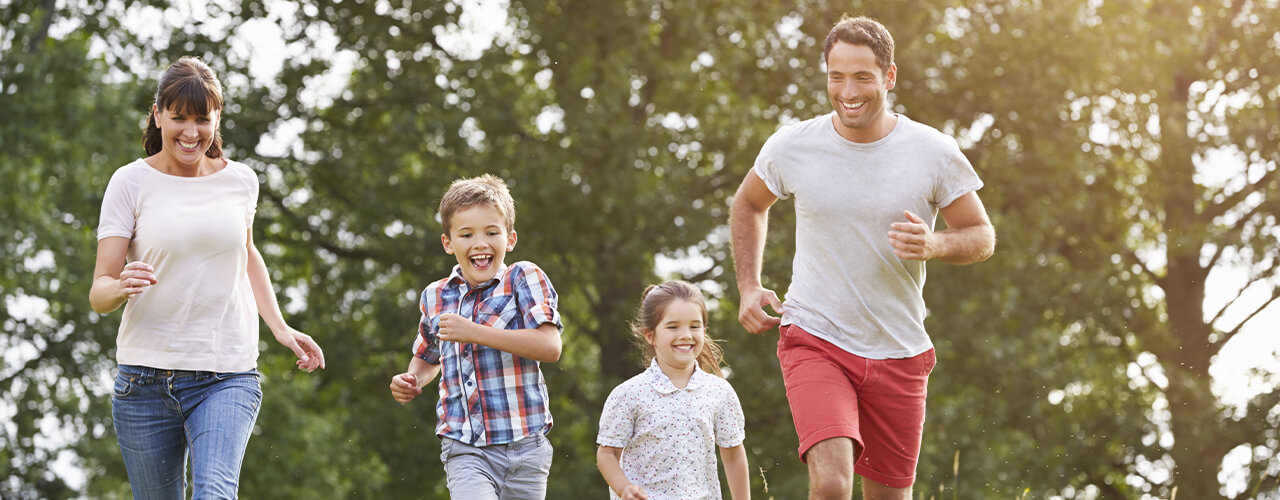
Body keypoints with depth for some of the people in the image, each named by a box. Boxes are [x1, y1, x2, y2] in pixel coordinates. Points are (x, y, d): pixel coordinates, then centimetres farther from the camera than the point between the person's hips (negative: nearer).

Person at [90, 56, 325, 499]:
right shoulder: (131, 183, -3)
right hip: (146, 376, 0)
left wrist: (280, 328, 15)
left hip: (226, 378, 1)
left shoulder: (240, 181, 6)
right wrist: (121, 287, -30)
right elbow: (98, 293, -6)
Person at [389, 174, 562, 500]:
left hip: (523, 446, -1)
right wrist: (412, 381, 8)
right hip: (465, 449, 2)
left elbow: (550, 347, -17)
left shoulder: (523, 278, -3)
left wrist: (473, 332, -19)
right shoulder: (435, 297, 11)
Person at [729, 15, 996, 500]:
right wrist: (748, 287, 4)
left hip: (898, 351, 2)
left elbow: (982, 236, 2)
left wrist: (934, 245, -20)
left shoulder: (934, 152, -8)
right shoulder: (791, 146, -6)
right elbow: (748, 205, 15)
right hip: (815, 341, -2)